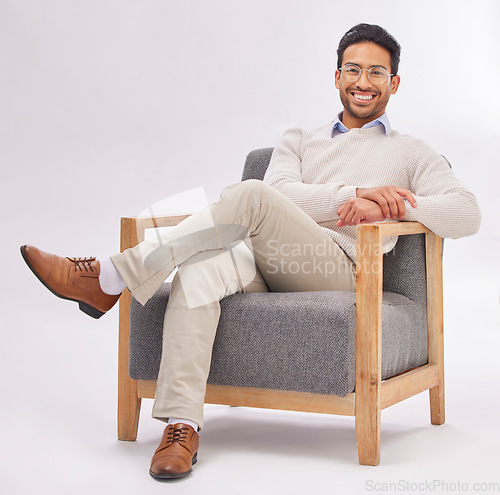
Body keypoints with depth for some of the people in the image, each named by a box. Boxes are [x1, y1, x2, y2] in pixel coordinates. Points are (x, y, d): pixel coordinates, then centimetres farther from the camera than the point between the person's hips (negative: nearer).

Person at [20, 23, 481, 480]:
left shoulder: (412, 153, 22)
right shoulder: (297, 141, 28)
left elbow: (468, 213, 6)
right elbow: (283, 192, 6)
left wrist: (386, 206, -9)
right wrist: (354, 194, -9)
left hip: (339, 269, -3)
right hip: (267, 266, 3)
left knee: (252, 196, -30)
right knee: (202, 265, -33)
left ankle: (110, 279, -27)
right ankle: (182, 426, -36)